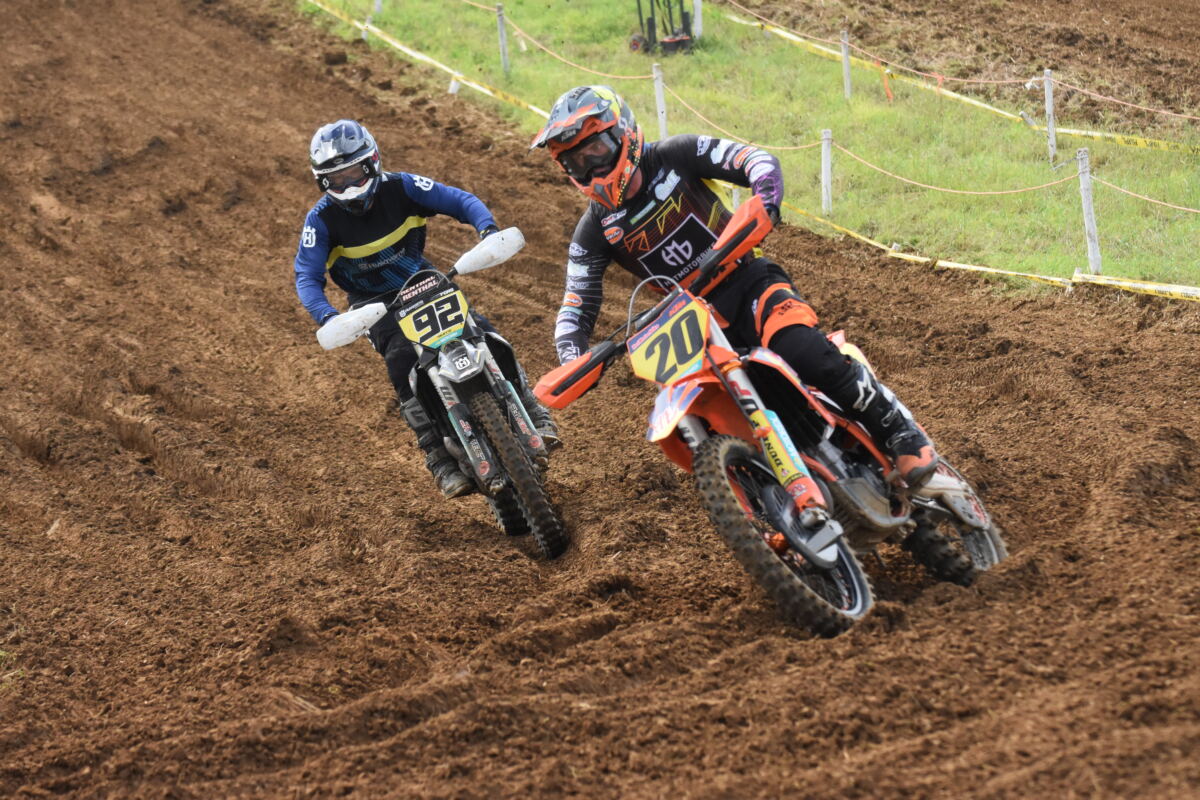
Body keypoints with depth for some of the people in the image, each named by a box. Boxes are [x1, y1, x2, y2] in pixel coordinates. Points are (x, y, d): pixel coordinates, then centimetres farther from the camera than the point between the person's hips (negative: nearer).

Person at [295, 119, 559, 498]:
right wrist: (326, 315, -38)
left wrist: (487, 226, -32)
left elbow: (459, 200, -11)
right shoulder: (322, 219, -14)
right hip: (376, 304, -2)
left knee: (483, 334, -19)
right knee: (405, 363, -28)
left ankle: (535, 417, -10)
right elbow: (307, 277, -18)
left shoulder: (400, 187, -11)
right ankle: (442, 462, -28)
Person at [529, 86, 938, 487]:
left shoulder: (672, 158, -4)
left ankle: (905, 439, -16)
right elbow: (577, 305, 2)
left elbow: (757, 160, -12)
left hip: (749, 284, -3)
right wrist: (572, 360, -19)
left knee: (814, 360, -29)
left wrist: (766, 199, -35)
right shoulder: (594, 230, 3)